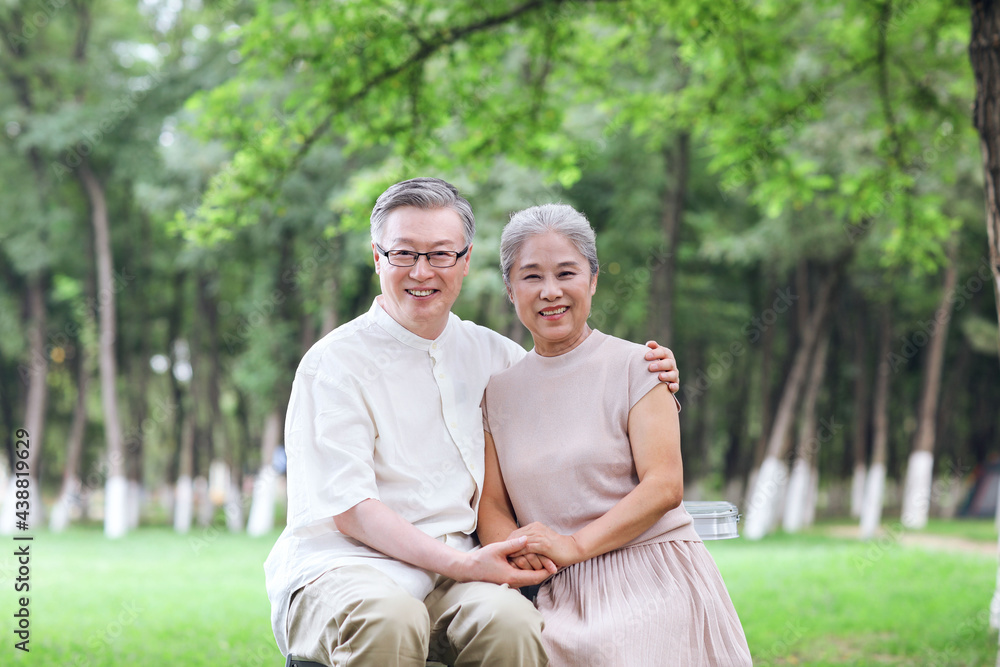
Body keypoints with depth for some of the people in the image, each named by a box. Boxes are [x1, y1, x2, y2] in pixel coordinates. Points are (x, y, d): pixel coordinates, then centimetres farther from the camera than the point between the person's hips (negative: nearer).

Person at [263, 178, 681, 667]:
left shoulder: (490, 354, 13)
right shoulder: (334, 363, -2)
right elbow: (349, 509, -9)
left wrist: (646, 376, 4)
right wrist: (461, 564, -20)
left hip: (448, 573, 4)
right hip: (340, 566, -4)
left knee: (510, 621, -31)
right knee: (388, 620, -39)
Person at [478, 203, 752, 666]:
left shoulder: (634, 365, 3)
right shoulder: (499, 387, 14)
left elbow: (664, 486, -6)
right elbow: (490, 504, 10)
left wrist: (574, 545, -15)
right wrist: (515, 546, -13)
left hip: (651, 578, -3)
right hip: (559, 594, 3)